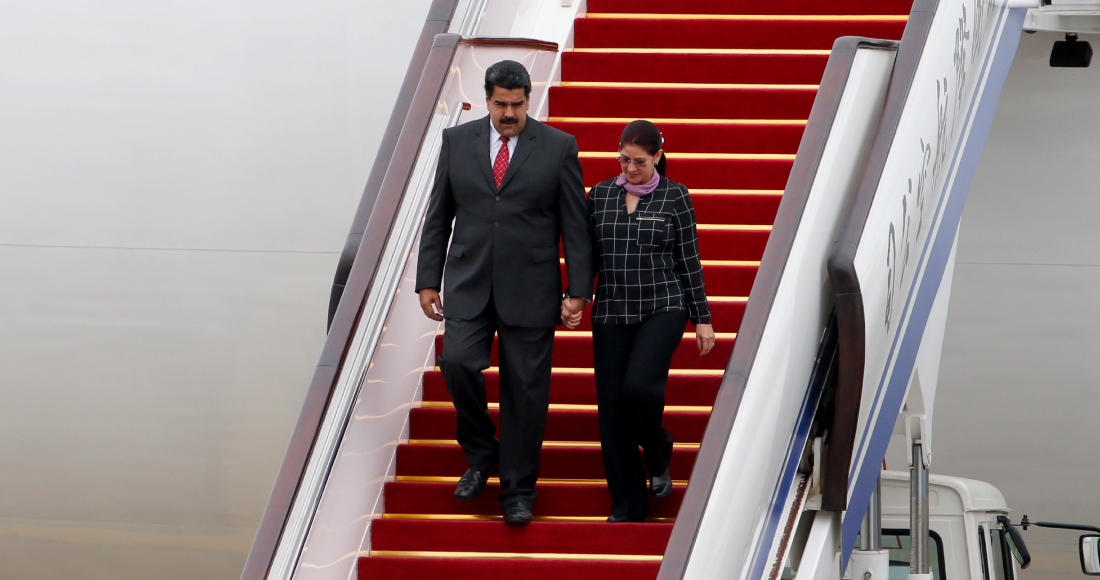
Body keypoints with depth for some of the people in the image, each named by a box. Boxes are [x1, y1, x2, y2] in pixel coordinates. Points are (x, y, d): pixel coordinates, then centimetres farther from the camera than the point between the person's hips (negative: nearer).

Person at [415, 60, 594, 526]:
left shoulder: (558, 147, 0)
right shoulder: (457, 141, 6)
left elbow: (575, 223, 1)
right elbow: (438, 216, 10)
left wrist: (579, 290, -4)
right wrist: (428, 279, 5)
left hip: (529, 290, -1)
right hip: (469, 284, 1)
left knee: (525, 390, 0)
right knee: (457, 362, -18)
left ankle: (518, 491, 12)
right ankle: (480, 454, 7)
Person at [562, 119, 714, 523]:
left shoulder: (674, 196, -1)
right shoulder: (600, 195, 7)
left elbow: (689, 261, 2)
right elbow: (588, 256, 12)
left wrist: (702, 319, 2)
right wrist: (575, 300, -2)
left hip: (662, 308, -4)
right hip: (611, 313, 4)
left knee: (639, 387, -24)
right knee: (611, 406, 0)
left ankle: (658, 456, 7)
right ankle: (627, 504, 10)